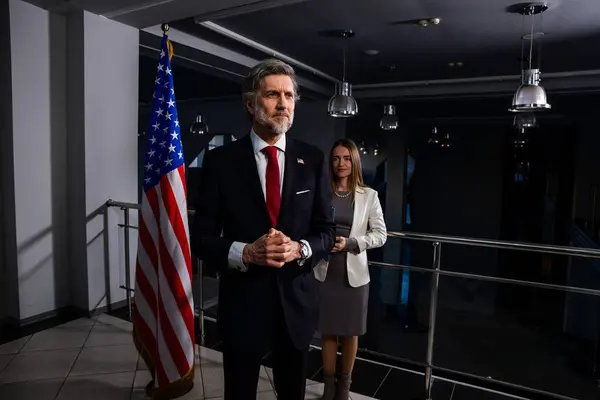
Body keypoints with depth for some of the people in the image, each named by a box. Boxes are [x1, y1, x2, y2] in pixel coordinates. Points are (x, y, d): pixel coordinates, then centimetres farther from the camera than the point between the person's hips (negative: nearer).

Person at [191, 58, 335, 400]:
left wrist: (299, 249, -19)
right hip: (242, 302, -1)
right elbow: (202, 237, -5)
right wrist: (245, 252, -23)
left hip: (297, 301, 2)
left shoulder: (313, 160, 0)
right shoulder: (221, 160, -6)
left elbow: (327, 231, 2)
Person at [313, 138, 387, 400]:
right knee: (327, 331, 11)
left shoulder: (369, 195, -1)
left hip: (353, 273, 0)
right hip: (324, 271, 0)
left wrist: (350, 243, -15)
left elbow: (381, 234, -2)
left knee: (350, 332, 14)